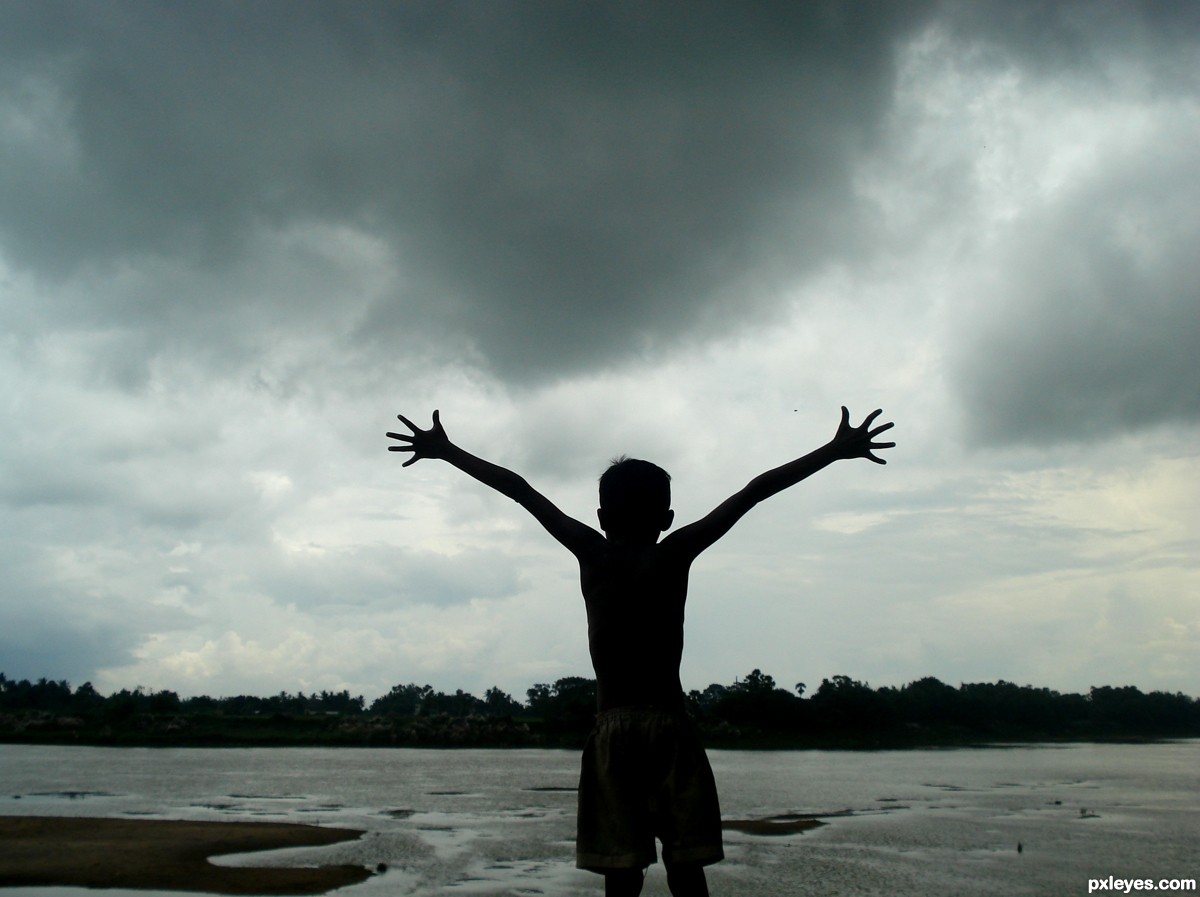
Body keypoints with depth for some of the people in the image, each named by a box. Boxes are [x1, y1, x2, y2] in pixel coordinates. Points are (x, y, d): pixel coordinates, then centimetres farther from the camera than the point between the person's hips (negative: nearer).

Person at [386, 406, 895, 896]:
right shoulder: (675, 554, 3)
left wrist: (445, 451, 17)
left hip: (611, 732, 1)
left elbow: (519, 489, 10)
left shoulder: (591, 554, 6)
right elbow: (753, 492, 3)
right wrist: (836, 451, 6)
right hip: (671, 729, -1)